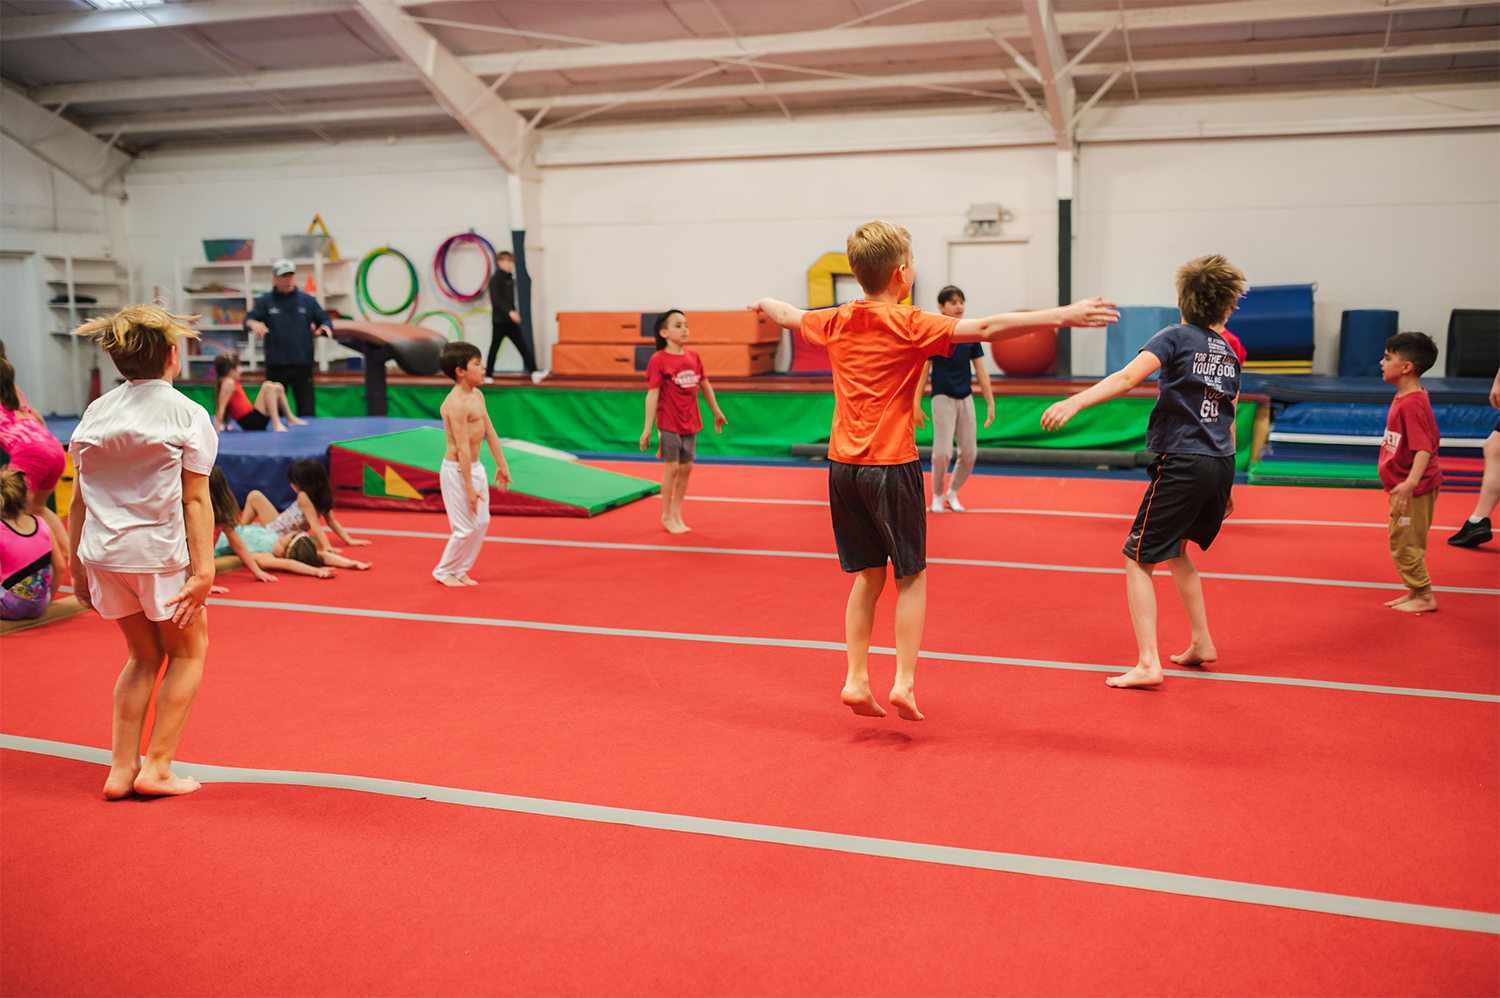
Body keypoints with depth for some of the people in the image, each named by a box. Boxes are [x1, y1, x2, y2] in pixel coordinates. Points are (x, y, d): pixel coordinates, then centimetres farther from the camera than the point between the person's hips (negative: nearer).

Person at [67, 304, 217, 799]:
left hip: (103, 554, 5)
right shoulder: (188, 415, -7)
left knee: (144, 657, 21)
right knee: (187, 652, 15)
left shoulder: (96, 412, 7)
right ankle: (156, 766, 11)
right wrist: (203, 569, -13)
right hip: (161, 554, -5)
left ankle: (122, 768, 20)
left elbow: (78, 499, 8)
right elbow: (195, 499, -11)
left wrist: (78, 564, 15)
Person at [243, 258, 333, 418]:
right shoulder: (265, 301, 6)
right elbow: (249, 319, -4)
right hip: (275, 365, 0)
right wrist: (253, 324, -28)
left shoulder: (307, 300, 9)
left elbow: (324, 319, 11)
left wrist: (325, 327, -12)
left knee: (307, 408, 0)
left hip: (302, 364, 0)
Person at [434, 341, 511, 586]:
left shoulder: (477, 395, 7)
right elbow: (462, 448, -23)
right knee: (466, 528, -1)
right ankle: (444, 571, 19)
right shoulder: (457, 404, -23)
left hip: (475, 467, 9)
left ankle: (461, 570, 25)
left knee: (482, 522, 12)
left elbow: (490, 432, 15)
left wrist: (501, 465, 18)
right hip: (457, 470, -9)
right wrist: (469, 487, -23)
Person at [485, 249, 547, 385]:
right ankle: (488, 376, 13)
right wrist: (510, 312, -29)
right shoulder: (495, 279, -9)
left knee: (523, 347, -3)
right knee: (494, 348, 2)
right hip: (499, 321, -7)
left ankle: (534, 373, -9)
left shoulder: (510, 279, 13)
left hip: (511, 321, 7)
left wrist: (514, 314, 16)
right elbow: (496, 300, -19)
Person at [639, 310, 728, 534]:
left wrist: (717, 413, 22)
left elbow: (705, 386, 17)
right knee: (672, 466, -4)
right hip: (669, 423, -6)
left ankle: (676, 513, 23)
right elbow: (652, 395, -14)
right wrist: (647, 428, -17)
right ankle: (667, 515, 11)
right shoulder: (659, 359, -11)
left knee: (686, 467, 10)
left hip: (690, 422, 6)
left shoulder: (693, 356, 6)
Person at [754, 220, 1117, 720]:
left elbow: (788, 316, 27)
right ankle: (904, 682, 4)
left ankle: (856, 679, 14)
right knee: (911, 576, 8)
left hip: (843, 466, 5)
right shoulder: (909, 325, -11)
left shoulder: (837, 322, 6)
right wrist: (1063, 316, -19)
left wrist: (765, 303, 50)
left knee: (868, 574, 15)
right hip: (892, 467, -5)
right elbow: (987, 328, -19)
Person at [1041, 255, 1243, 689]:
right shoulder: (1229, 353, 16)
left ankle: (1147, 663, -9)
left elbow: (1127, 378, -21)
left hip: (1181, 461, -7)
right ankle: (1201, 642, 31)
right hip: (1221, 465, 7)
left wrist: (1074, 402, -29)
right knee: (1175, 549, 27)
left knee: (1139, 559, -2)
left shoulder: (1176, 337, -4)